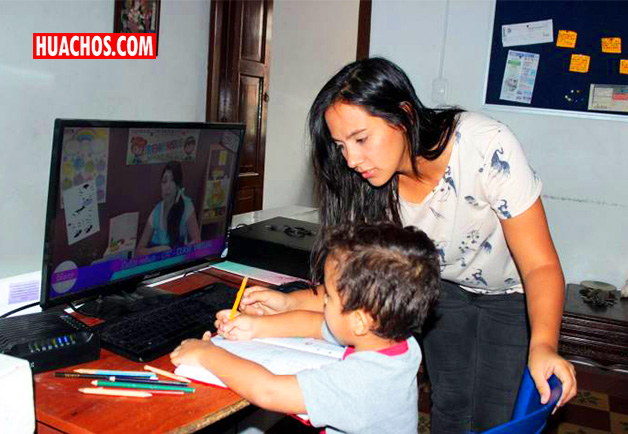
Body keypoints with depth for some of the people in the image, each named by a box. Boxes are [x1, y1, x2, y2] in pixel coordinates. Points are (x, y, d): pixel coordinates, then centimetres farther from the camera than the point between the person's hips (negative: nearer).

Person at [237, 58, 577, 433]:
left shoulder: (487, 147, -35)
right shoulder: (371, 184, -21)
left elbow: (541, 266, -31)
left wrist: (542, 346, -47)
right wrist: (290, 301, -30)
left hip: (514, 293, -3)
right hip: (447, 287, 4)